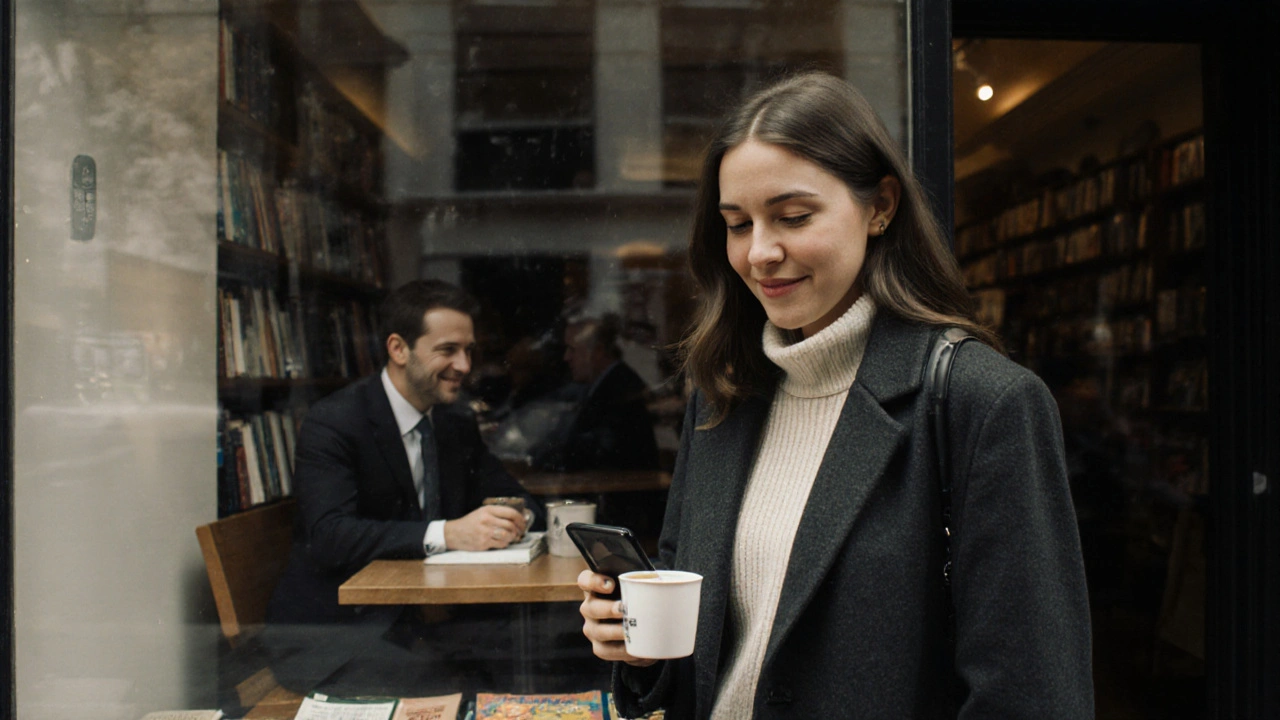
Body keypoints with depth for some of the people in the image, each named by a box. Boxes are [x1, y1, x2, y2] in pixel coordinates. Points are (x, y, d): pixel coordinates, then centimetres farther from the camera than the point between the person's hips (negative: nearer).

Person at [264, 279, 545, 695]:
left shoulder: (457, 423, 9)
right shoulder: (332, 423, -13)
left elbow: (516, 499, 10)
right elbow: (329, 536, -26)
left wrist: (515, 517, -17)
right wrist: (446, 533, -38)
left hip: (419, 620, 7)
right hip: (328, 636, -6)